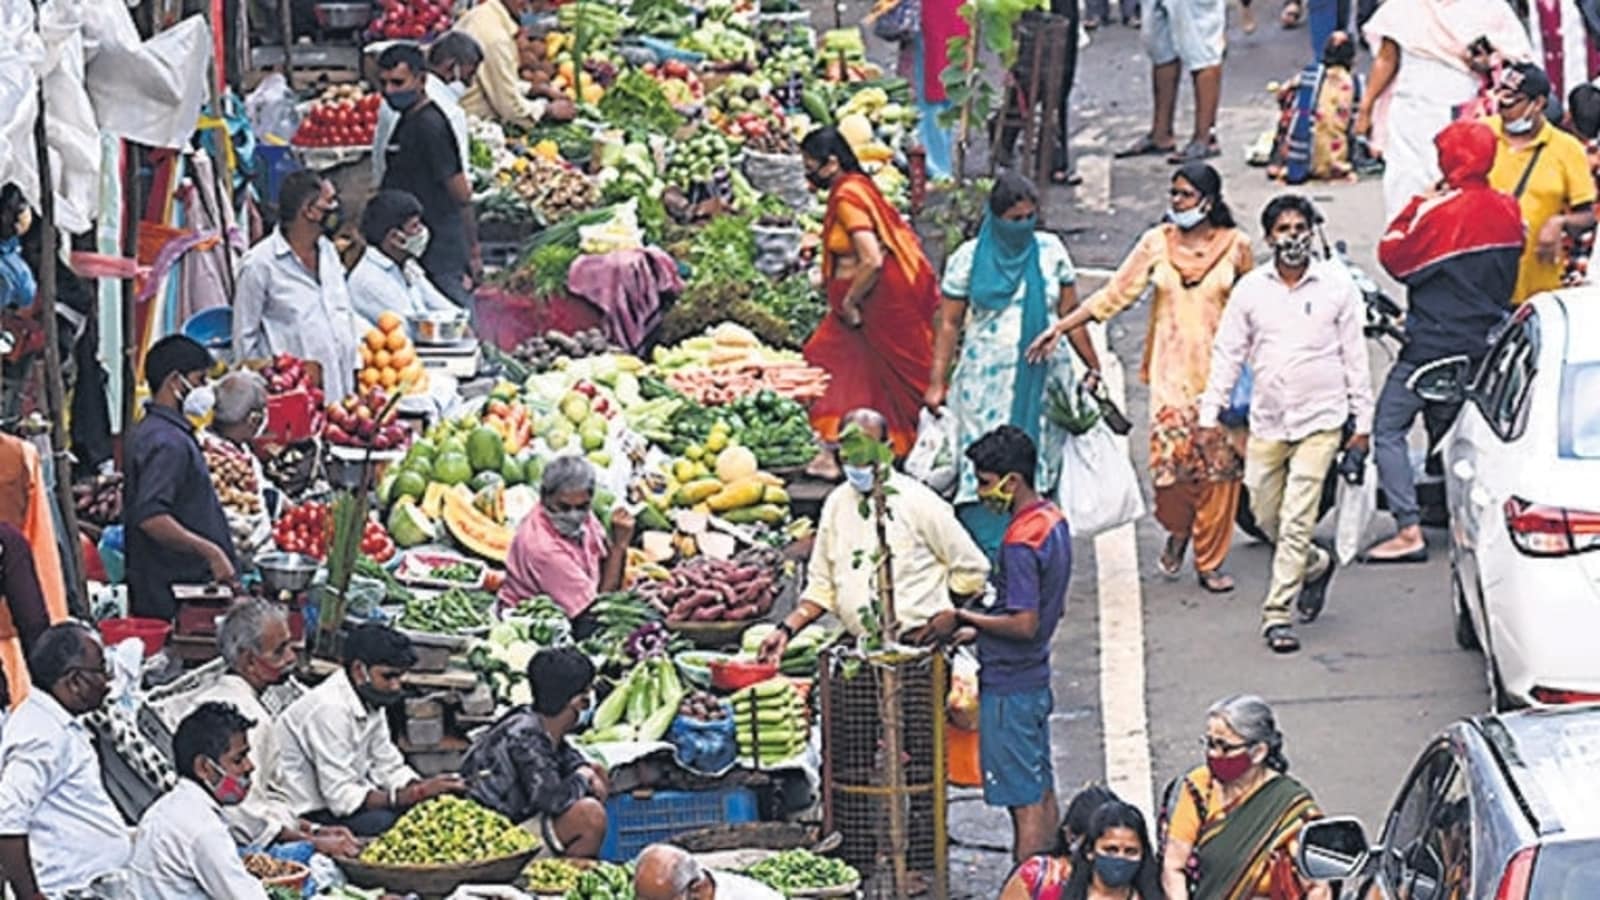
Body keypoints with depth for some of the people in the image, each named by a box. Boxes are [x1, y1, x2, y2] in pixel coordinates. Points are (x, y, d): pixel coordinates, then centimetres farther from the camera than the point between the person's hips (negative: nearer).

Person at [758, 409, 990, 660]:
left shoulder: (917, 501, -2)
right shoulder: (836, 504, 13)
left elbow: (972, 571, 4)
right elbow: (821, 588, 19)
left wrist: (948, 618, -8)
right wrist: (787, 629, 5)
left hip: (916, 644, -5)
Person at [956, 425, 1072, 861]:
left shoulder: (1020, 542, -23)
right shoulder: (1053, 520, 7)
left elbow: (1024, 624, -26)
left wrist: (963, 618, -16)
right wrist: (981, 627, 15)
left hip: (1008, 686, -10)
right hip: (1035, 678, 10)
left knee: (1024, 801, -4)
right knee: (1041, 791, 15)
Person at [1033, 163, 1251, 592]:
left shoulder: (1235, 246, 2)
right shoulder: (1157, 243, 4)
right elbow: (1115, 294, 5)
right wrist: (1062, 326, -1)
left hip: (1220, 369, 0)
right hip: (1172, 368, 0)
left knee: (1219, 462, -4)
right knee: (1172, 453, -11)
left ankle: (1209, 562, 6)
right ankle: (1177, 530, 19)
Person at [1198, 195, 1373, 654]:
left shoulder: (1336, 285, 0)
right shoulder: (1250, 289, 5)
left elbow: (1354, 355, 5)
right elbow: (1228, 354, 8)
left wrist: (1362, 420, 4)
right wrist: (1210, 414, 3)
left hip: (1320, 421, -3)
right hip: (1267, 422, 3)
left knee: (1296, 520, -10)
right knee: (1266, 516, 9)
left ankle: (1277, 612, -7)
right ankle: (1316, 566, 37)